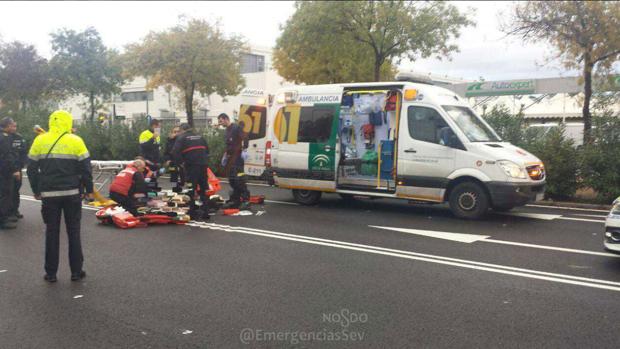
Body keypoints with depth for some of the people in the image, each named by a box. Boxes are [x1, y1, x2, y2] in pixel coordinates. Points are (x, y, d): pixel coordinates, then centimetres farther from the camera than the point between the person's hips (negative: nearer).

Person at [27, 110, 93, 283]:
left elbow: (32, 169, 6)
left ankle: (51, 273, 13)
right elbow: (85, 168, -5)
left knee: (51, 232, 9)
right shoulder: (76, 141, -5)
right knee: (73, 231, 7)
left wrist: (36, 191, 16)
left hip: (48, 194, 1)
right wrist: (89, 190, 6)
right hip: (72, 193, -1)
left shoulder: (39, 141, 1)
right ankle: (76, 271, 10)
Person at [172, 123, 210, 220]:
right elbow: (207, 150, 23)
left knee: (191, 190, 2)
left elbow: (175, 152, -12)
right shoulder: (200, 137, 17)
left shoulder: (181, 138, 0)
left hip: (191, 166, -5)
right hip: (203, 165, 5)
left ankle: (193, 213, 3)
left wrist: (180, 161, -2)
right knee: (204, 189, 12)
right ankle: (205, 212, 14)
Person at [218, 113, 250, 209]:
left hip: (237, 157, -9)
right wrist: (226, 154, 27)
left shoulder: (236, 128, -9)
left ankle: (245, 199, -9)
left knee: (239, 178, -12)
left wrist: (244, 149, -30)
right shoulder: (227, 130, 19)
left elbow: (244, 138, -20)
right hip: (230, 157, 9)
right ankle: (235, 199, 17)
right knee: (231, 179, 10)